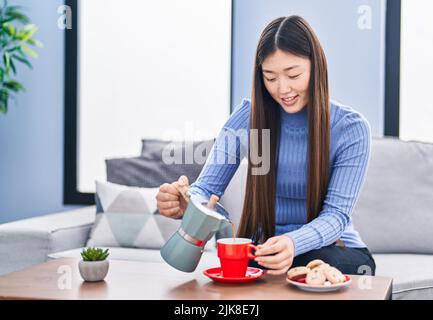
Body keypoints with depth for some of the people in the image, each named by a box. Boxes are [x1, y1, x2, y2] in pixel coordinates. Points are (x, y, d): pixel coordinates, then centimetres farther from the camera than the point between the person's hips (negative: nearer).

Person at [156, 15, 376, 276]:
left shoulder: (351, 128, -10)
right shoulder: (248, 117, -5)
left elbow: (336, 214, -17)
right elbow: (207, 189, -8)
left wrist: (294, 244, -40)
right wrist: (183, 204, -34)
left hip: (331, 249, 1)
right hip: (264, 247, 0)